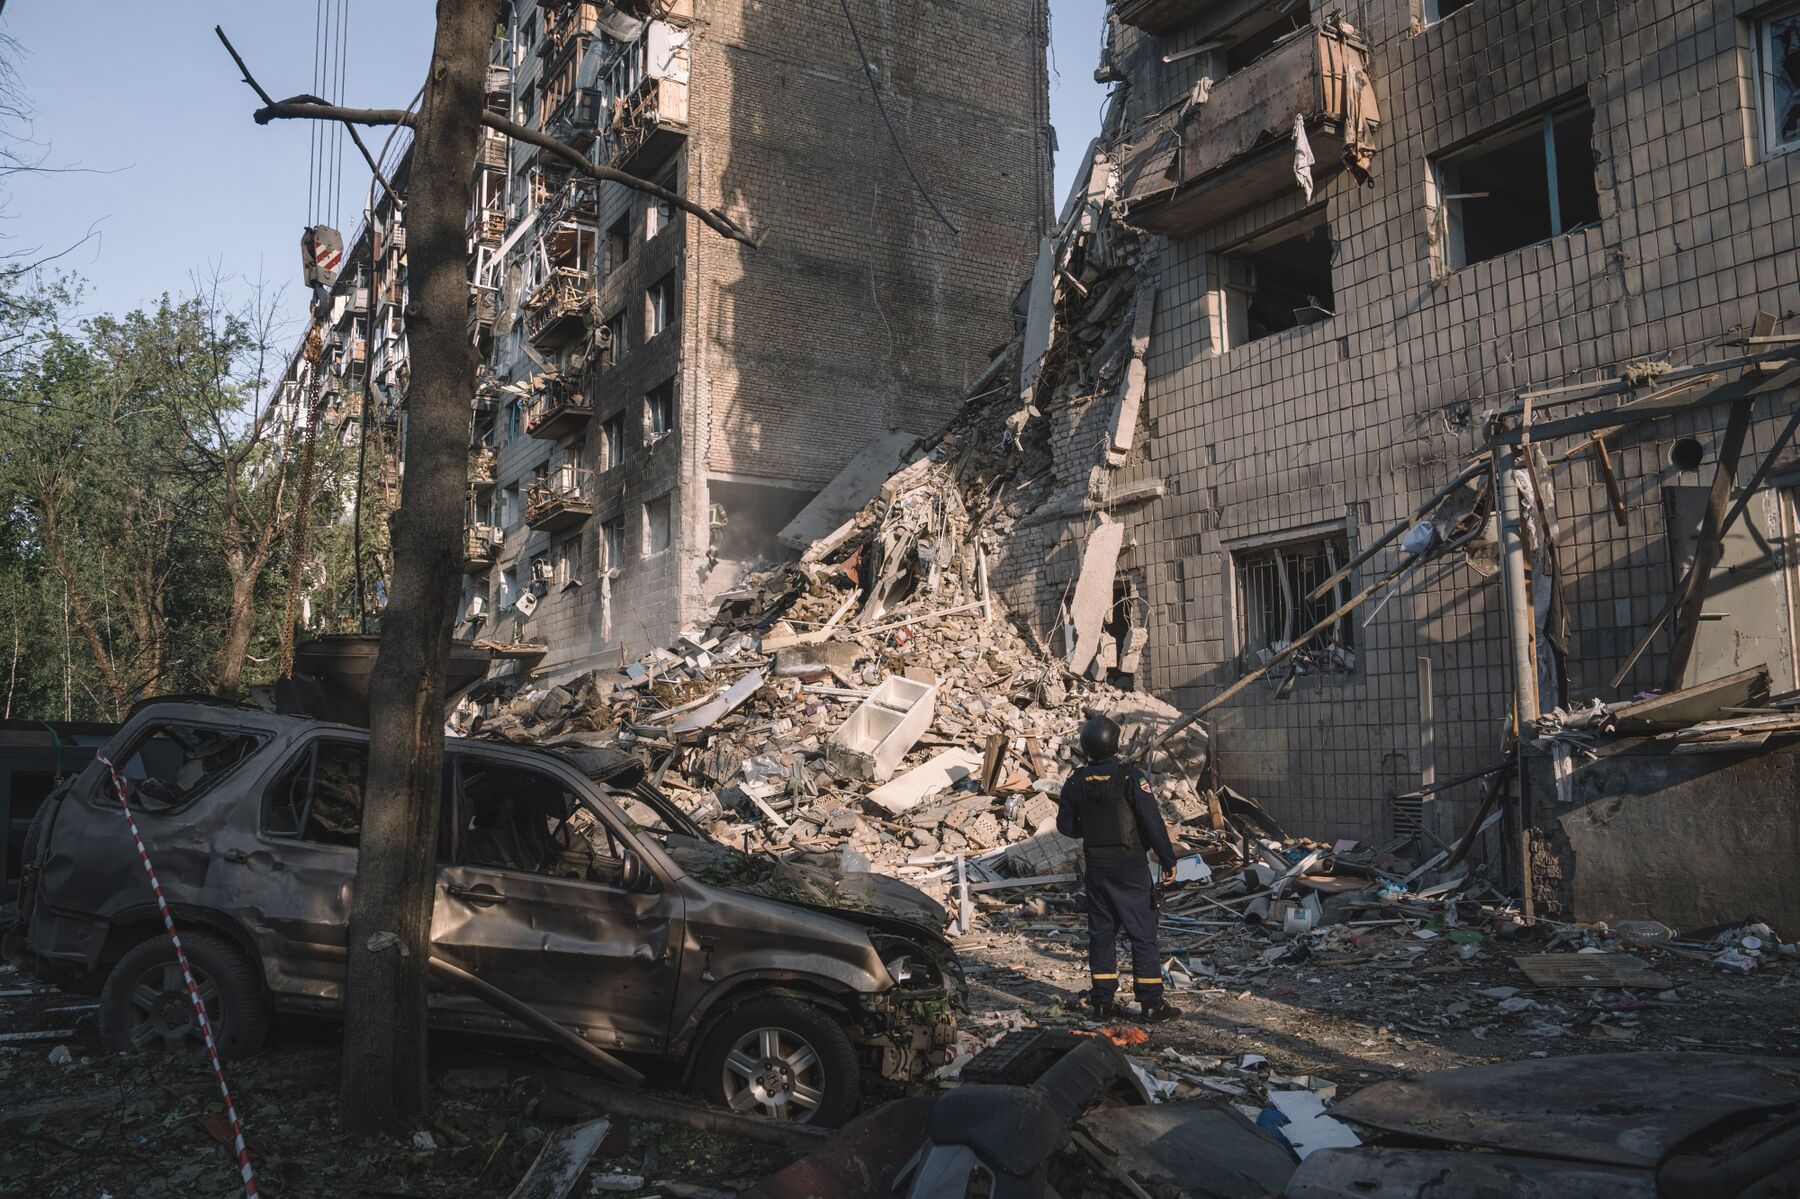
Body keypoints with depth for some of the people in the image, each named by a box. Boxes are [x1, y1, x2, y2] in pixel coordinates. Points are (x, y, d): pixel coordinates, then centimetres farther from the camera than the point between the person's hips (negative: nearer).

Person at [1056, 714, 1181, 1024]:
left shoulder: (1076, 782, 0)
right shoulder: (1129, 777, -14)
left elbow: (1065, 826, 6)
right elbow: (1153, 822, -15)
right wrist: (1168, 861, -8)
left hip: (1095, 867, 4)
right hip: (1130, 867, -4)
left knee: (1101, 932, 12)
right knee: (1142, 933, 2)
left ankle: (1103, 1001, 15)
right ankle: (1152, 1003, 4)